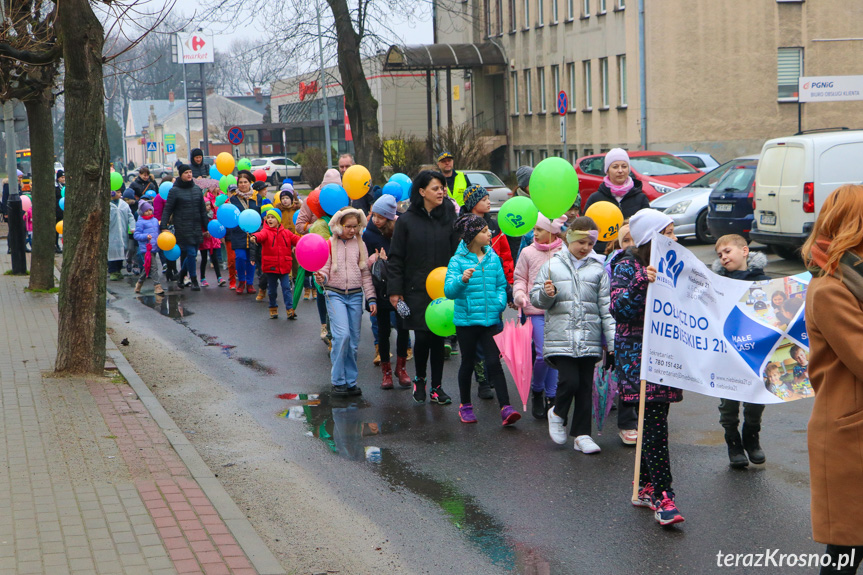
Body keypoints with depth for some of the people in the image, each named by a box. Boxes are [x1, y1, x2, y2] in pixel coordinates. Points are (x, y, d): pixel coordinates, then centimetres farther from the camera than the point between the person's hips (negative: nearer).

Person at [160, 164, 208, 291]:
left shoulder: (197, 189, 12)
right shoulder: (174, 191, -2)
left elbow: (203, 210, 17)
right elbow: (167, 209, -3)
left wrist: (206, 228, 17)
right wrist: (164, 227, -12)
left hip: (196, 228, 5)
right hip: (182, 227, -5)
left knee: (192, 254, 6)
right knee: (191, 253, -10)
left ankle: (181, 275, 27)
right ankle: (194, 281, 2)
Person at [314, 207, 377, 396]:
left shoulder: (360, 245, 8)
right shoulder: (330, 245, 1)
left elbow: (366, 274, 9)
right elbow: (325, 271, -1)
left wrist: (371, 299, 3)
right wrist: (321, 278, -25)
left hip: (355, 295, 3)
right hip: (335, 294, -3)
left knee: (353, 340, 3)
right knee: (342, 334, -17)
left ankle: (351, 381, 11)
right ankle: (338, 380, -7)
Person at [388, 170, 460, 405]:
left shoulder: (449, 219, 5)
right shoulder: (406, 221, -2)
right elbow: (395, 258, 0)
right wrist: (395, 290, -5)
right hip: (416, 290, -2)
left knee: (439, 337, 5)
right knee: (422, 337, -5)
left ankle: (437, 387, 15)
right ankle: (419, 380, 20)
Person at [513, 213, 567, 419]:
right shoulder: (528, 252, 3)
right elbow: (520, 278, 10)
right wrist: (519, 294, -7)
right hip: (537, 310, -1)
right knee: (543, 354, -10)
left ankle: (550, 396, 18)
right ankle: (537, 390, 15)